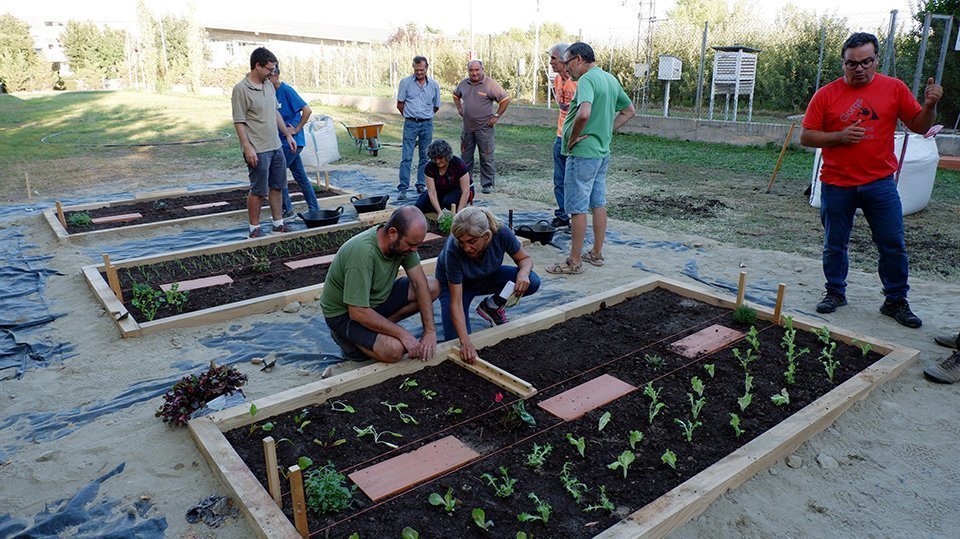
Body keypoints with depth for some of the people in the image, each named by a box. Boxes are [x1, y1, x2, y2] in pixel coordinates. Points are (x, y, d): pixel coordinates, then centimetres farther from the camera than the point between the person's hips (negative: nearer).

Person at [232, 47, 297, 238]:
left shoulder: (268, 85, 11)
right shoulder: (241, 89, -13)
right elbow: (239, 122, -14)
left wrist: (288, 135, 18)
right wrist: (248, 148, -19)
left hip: (276, 147, 8)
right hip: (258, 150, -8)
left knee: (276, 186, 13)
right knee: (258, 191, 0)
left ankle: (278, 223, 24)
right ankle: (254, 228, 11)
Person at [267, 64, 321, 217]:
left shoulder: (286, 90, -14)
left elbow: (307, 110, -20)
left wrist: (296, 129, -15)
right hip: (284, 141, 8)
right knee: (300, 176, 11)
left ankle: (287, 209, 7)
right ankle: (314, 209, 18)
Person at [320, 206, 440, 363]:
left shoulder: (403, 242, -14)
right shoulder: (363, 252, -35)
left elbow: (419, 282, -9)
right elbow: (358, 312, -33)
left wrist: (430, 330, -17)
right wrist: (403, 334, -28)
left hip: (378, 297, 7)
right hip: (345, 312, -7)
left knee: (433, 287, -5)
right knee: (394, 350, -30)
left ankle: (378, 326, 0)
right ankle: (347, 336, 0)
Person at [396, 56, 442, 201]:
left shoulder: (434, 85, 4)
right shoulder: (405, 82, -1)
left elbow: (436, 107, 16)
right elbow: (399, 104, 5)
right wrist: (411, 116, 10)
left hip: (427, 124, 2)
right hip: (410, 124, -2)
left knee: (425, 157, 8)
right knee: (406, 157, -7)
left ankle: (421, 185, 19)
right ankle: (402, 189, -6)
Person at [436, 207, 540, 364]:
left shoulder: (501, 233, -33)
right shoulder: (453, 250, -38)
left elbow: (525, 259, -12)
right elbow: (456, 302, -33)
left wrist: (523, 273, -36)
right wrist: (465, 342, -42)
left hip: (487, 277, 2)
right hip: (453, 283, -2)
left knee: (532, 282, -22)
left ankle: (491, 307, 5)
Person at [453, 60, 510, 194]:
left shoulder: (491, 84, -8)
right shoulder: (463, 83, 8)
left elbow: (505, 100, -6)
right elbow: (456, 95, 28)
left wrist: (496, 116, -7)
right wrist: (459, 108, 15)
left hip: (484, 128, -5)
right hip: (467, 127, 5)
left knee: (486, 157, -2)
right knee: (465, 156, 11)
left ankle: (487, 184, 6)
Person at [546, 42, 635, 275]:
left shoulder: (587, 79, -16)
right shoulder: (611, 79, 12)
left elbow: (584, 113, -33)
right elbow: (629, 111, 21)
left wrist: (573, 138, -18)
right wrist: (607, 130, 12)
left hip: (583, 153, -9)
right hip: (603, 151, 9)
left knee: (577, 208, -3)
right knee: (599, 203, 15)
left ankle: (574, 262, 3)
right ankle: (596, 253, 25)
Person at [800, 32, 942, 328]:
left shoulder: (894, 88, 4)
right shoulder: (826, 95, 0)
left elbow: (919, 126, 8)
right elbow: (806, 137, -2)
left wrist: (930, 105, -11)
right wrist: (840, 136, -15)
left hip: (880, 183, 1)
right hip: (836, 184, -1)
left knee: (893, 245, 4)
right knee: (834, 245, 10)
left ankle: (896, 300, 18)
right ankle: (835, 292, 27)